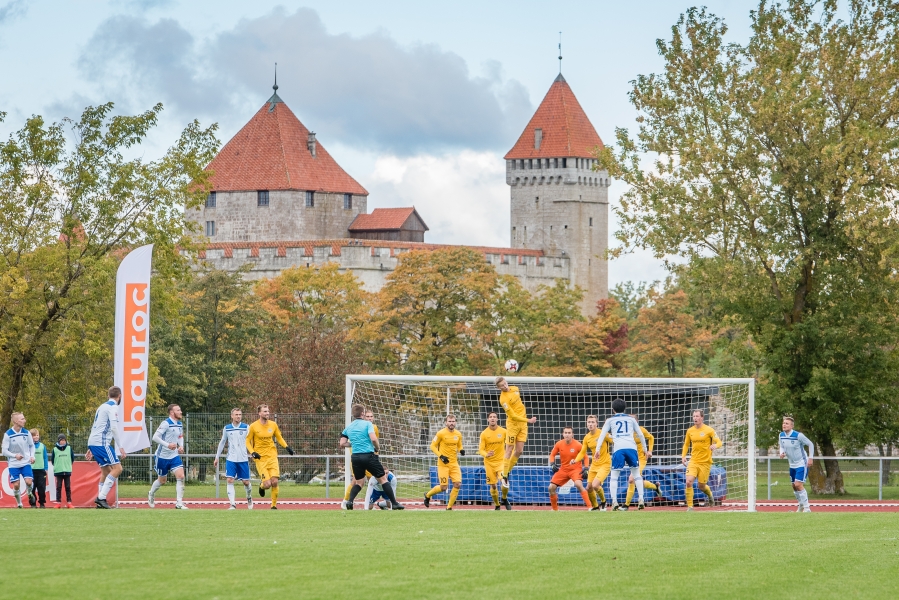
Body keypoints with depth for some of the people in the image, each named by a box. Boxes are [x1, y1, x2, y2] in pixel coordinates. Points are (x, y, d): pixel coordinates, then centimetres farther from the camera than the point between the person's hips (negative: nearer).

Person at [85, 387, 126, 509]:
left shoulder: (103, 406, 22)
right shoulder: (113, 407, -7)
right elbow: (114, 428, -18)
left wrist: (91, 448, 31)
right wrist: (120, 447, -17)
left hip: (93, 443, 9)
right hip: (101, 443, -9)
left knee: (106, 471, 16)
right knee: (117, 468, -12)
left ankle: (101, 500, 12)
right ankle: (101, 498, -19)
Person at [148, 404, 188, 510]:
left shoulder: (179, 424, 5)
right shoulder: (166, 424, -17)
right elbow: (155, 437, -21)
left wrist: (181, 446, 3)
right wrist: (168, 445, -30)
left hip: (174, 456, 5)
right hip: (162, 456, -5)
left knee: (180, 476, -13)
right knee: (162, 480, 10)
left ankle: (179, 503, -10)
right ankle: (151, 494, 41)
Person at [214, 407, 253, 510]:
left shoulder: (246, 427, 0)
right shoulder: (227, 428, 5)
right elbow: (222, 443, 15)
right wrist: (217, 457, 16)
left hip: (243, 459, -1)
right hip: (231, 459, 1)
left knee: (246, 482, 5)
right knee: (230, 480, -12)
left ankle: (249, 498, 34)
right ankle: (232, 504, -12)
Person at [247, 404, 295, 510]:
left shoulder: (273, 425, 3)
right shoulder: (253, 426, -7)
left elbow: (279, 438, 18)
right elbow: (247, 441, 1)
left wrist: (286, 447, 1)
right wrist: (253, 453, -14)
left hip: (272, 456, 3)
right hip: (260, 458, -3)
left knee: (274, 482, -9)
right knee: (267, 484, -12)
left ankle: (274, 505, 7)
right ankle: (261, 486, 26)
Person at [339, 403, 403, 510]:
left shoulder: (348, 427, 11)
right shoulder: (367, 424, -4)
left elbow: (342, 444, 8)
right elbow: (373, 439, -17)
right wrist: (378, 448, 2)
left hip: (355, 457, 4)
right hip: (369, 456, -4)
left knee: (359, 482, 18)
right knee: (383, 479, 4)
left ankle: (350, 501, -5)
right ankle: (394, 503, 2)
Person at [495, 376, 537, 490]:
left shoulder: (515, 389, 4)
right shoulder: (503, 399, -21)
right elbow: (513, 416, -21)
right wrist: (528, 420, -21)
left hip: (523, 424, 7)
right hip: (512, 424, -7)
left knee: (519, 451, 5)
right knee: (509, 450, -5)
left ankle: (508, 471, 19)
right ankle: (505, 476, 2)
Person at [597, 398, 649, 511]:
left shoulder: (610, 420, 18)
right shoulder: (631, 419, 22)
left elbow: (602, 435, 6)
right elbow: (640, 435, 22)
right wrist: (646, 450, 29)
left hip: (618, 448, -1)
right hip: (631, 447, 1)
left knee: (614, 476, 4)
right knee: (636, 473, 12)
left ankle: (614, 502, -8)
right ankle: (641, 500, 1)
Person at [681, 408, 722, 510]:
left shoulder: (709, 430, -5)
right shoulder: (690, 431, 7)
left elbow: (719, 442, -4)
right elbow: (686, 444, 20)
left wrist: (715, 445, -28)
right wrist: (683, 456, 6)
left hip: (705, 462, -3)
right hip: (693, 461, 3)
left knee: (701, 486, 4)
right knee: (689, 482, -18)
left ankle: (710, 495, 40)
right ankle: (690, 506, -9)